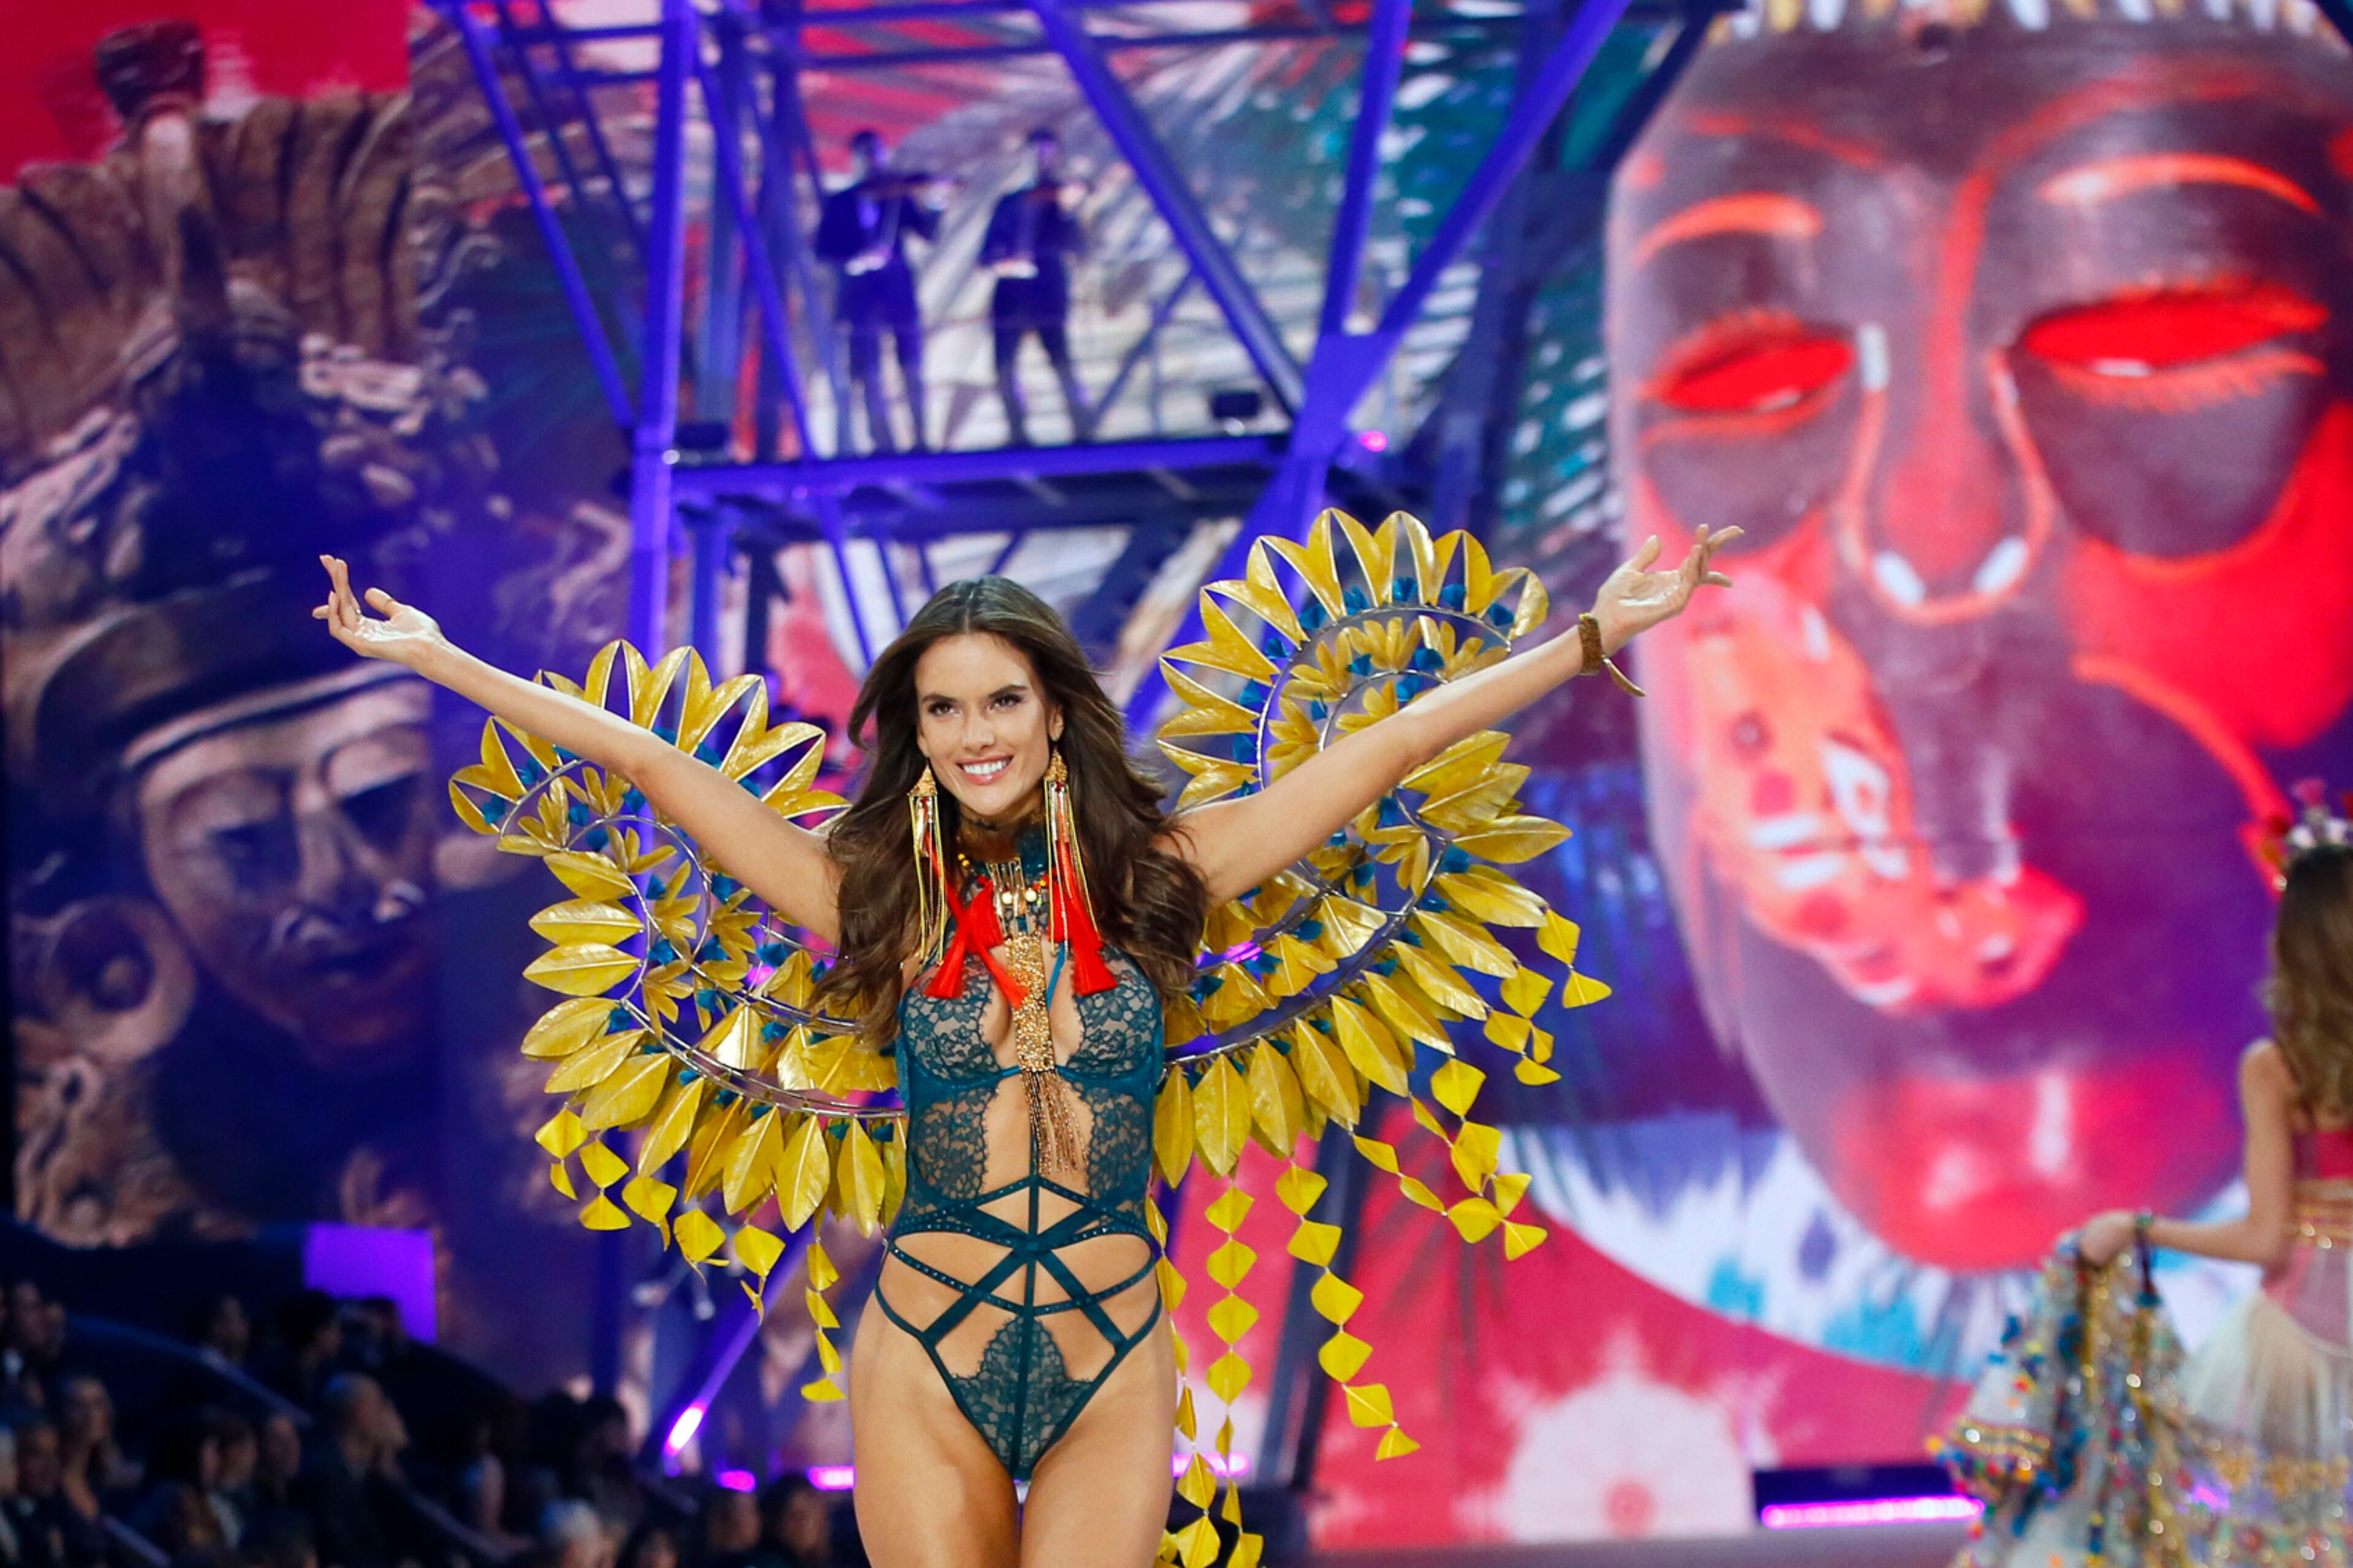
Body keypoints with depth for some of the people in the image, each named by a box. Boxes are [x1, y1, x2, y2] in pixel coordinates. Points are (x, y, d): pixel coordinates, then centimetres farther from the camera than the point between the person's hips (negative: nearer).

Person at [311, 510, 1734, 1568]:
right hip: (929, 1364, 0)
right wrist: (440, 662, 4)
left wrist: (1596, 638, 3)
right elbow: (652, 764, 3)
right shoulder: (876, 897, 2)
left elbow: (1394, 745, 3)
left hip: (1114, 1364, 0)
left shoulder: (1156, 876, 2)